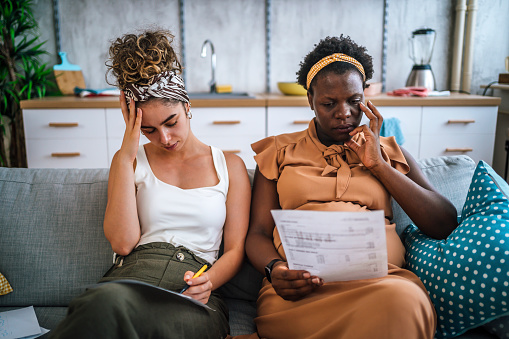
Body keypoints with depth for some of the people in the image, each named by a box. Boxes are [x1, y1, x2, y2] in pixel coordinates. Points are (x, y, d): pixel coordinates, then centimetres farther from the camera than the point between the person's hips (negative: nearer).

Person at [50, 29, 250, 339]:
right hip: (134, 274, 1)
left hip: (193, 295, -1)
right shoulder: (132, 161, 15)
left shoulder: (230, 165, 14)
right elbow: (123, 242, 0)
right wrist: (126, 157, -3)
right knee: (108, 301, -39)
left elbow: (236, 248, 11)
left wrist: (209, 281, -12)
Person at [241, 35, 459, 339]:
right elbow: (258, 233, 10)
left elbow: (445, 225, 9)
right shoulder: (280, 151, 17)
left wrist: (378, 165, 3)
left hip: (381, 278, 2)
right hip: (303, 284, -1)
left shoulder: (389, 152, 20)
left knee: (403, 300, -36)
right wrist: (274, 269, -15)